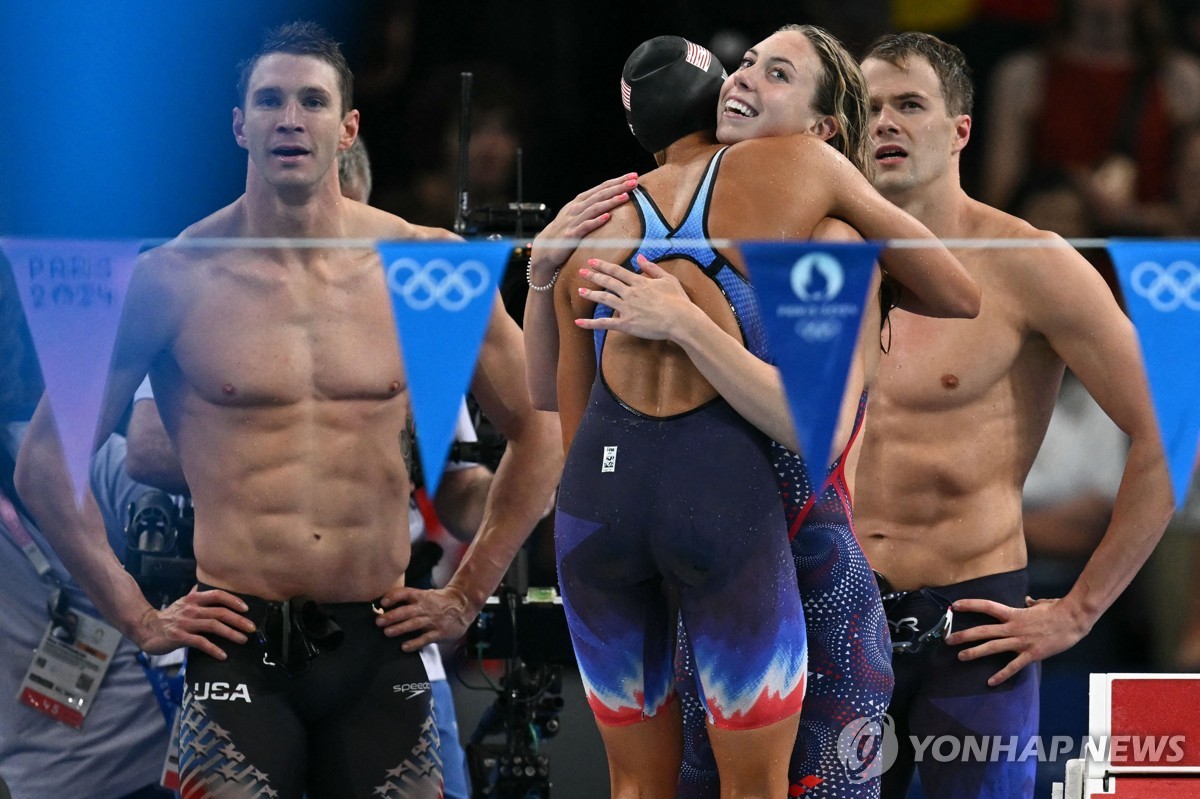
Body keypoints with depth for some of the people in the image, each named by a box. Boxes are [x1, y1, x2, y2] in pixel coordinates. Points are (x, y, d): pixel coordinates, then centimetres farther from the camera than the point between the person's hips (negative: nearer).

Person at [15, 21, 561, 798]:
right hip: (240, 646, -2)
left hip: (378, 645, 2)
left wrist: (467, 595, 8)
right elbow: (46, 457, 3)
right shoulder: (175, 280, -3)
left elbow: (539, 433, 12)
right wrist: (134, 614, -1)